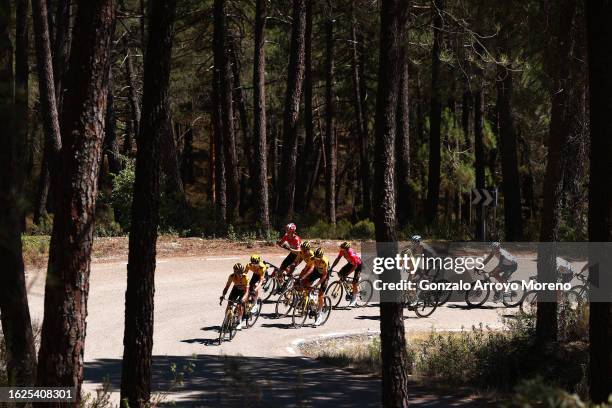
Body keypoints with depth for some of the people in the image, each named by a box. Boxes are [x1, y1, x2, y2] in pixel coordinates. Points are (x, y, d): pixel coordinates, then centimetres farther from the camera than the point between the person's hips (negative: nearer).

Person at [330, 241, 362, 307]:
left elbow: (355, 266, -31)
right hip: (350, 263, 7)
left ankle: (354, 299, 2)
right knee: (340, 274, -8)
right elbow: (337, 259, -10)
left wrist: (347, 274, -34)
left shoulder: (352, 255, -39)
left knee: (354, 282, -13)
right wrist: (331, 268, -17)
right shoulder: (342, 251, -21)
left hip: (358, 264, -7)